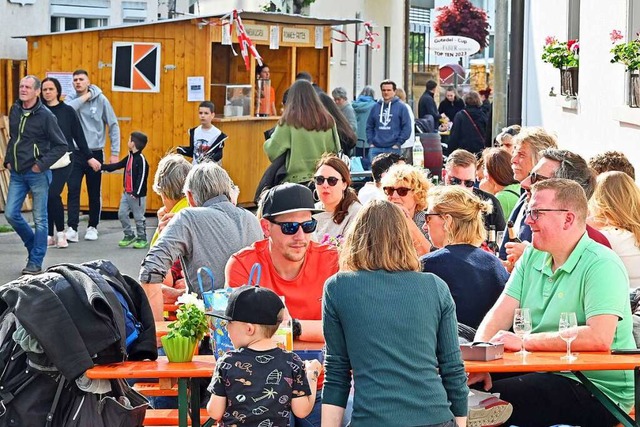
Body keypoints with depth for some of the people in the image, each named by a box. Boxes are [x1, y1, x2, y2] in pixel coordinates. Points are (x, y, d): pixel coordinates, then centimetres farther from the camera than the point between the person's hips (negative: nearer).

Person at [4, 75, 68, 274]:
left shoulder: (45, 115, -12)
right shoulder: (14, 111, 6)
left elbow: (61, 145, -9)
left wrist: (42, 164, -14)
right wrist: (8, 159, 10)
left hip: (37, 174, -6)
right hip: (17, 173, 6)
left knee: (40, 219, 2)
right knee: (11, 214, 4)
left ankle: (35, 262, 8)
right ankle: (33, 245, 27)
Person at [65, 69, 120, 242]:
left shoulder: (100, 100, -2)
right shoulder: (71, 98, 2)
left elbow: (113, 126, 1)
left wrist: (115, 153, -3)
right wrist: (84, 98, -15)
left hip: (95, 153, 0)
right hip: (75, 153, 0)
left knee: (95, 193, 8)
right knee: (73, 190, -10)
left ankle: (93, 227, 21)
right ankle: (72, 228, -12)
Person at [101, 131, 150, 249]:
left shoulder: (141, 159, -16)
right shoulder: (129, 157, 11)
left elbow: (142, 177, -20)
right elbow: (117, 166, 19)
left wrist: (136, 192, -23)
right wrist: (102, 167, 16)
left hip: (137, 195, -9)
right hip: (127, 193, 9)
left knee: (138, 217, 0)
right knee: (122, 214, 7)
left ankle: (142, 238, 11)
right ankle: (129, 235, 19)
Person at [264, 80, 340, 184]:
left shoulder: (289, 122, -7)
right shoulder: (328, 121, 3)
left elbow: (272, 151, -5)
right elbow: (336, 151, 7)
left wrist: (267, 143, 15)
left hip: (296, 179, -3)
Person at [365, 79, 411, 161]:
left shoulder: (401, 107, 2)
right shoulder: (376, 107, 12)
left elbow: (407, 127, -2)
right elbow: (369, 126, 15)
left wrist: (398, 143, -8)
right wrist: (370, 142, 3)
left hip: (393, 149, -3)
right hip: (376, 148, 3)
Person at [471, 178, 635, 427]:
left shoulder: (601, 265, -13)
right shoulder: (532, 257, 12)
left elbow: (600, 338, -26)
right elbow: (500, 314, 5)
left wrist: (524, 341, -23)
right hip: (546, 375, 7)